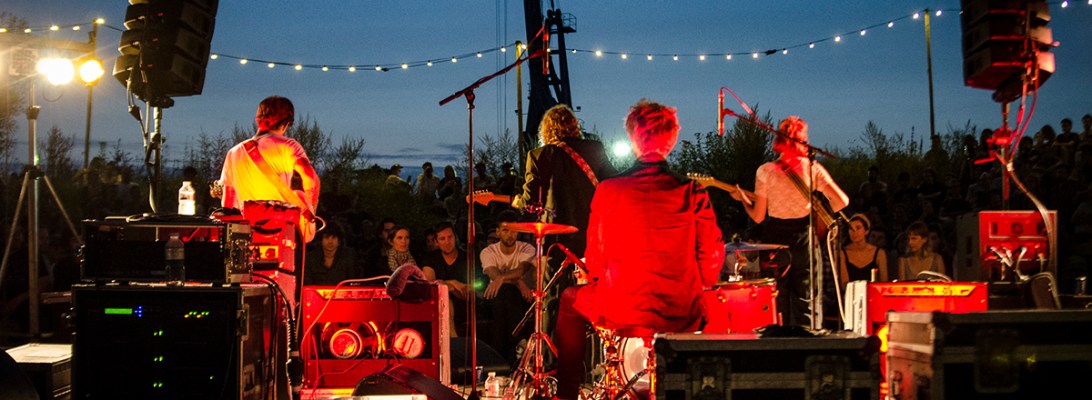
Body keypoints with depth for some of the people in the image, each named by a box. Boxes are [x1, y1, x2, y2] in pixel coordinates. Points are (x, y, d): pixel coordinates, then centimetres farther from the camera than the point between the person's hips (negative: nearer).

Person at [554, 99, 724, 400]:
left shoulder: (609, 191, -9)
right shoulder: (692, 193, -7)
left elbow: (595, 262, -2)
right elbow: (711, 262, -4)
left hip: (621, 311, -1)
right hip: (682, 317, 1)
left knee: (570, 300, 30)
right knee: (705, 305, 37)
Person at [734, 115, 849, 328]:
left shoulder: (765, 171, -8)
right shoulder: (814, 169, -7)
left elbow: (758, 216, -4)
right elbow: (842, 201, -14)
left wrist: (742, 199, 14)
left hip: (775, 239, 0)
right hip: (804, 238, 0)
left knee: (778, 302, 14)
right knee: (804, 301, 11)